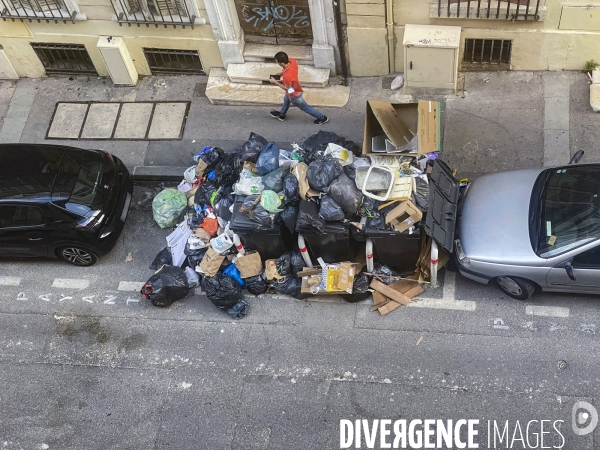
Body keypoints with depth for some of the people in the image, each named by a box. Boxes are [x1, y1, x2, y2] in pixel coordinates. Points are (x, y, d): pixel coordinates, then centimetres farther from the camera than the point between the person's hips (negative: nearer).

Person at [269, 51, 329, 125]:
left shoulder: (287, 76, -45)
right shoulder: (292, 60, -25)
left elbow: (286, 88, -24)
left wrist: (275, 82, -17)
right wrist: (281, 73, -4)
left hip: (294, 94, -8)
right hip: (295, 87, 8)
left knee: (305, 107, 16)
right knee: (286, 100, 33)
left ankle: (322, 118, 33)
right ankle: (282, 115, 61)